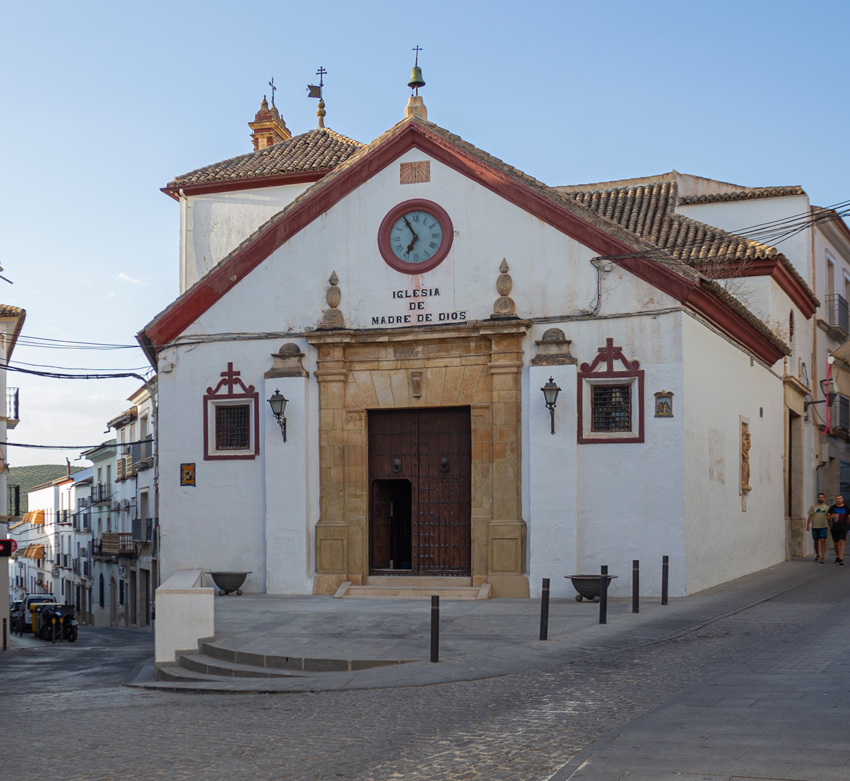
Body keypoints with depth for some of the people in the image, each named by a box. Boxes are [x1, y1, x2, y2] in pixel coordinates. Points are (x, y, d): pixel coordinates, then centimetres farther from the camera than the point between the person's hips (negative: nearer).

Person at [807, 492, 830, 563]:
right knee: (816, 542, 10)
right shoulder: (813, 507, 10)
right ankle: (817, 556, 28)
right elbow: (810, 517, 7)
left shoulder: (827, 507, 9)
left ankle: (823, 557, -17)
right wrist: (808, 525, -3)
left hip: (823, 527, -2)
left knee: (823, 541, -14)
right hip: (814, 527, 2)